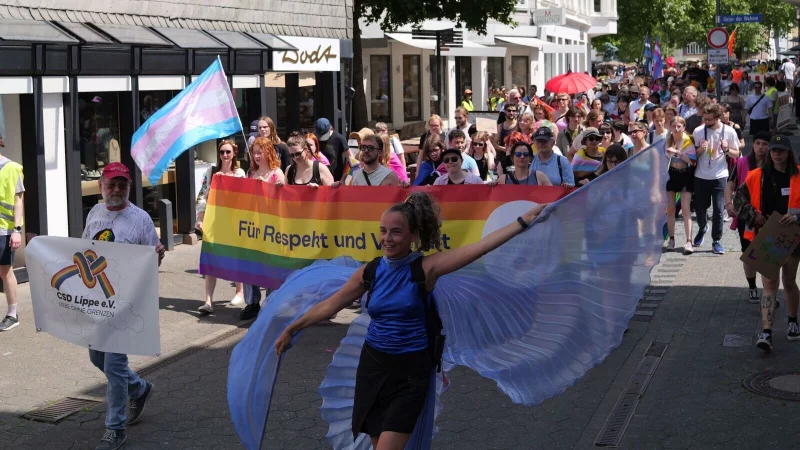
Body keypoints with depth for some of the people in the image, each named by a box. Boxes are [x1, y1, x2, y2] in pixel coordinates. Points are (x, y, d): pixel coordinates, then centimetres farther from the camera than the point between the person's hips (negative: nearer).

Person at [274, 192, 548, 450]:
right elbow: (329, 306, 9)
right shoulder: (370, 271, -2)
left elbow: (478, 248, -22)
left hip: (411, 371, -4)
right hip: (373, 365, 4)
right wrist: (292, 329, 14)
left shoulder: (425, 268, -13)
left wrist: (523, 221, -28)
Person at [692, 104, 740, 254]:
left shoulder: (729, 132, -5)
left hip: (719, 176, -2)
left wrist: (727, 149, -17)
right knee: (700, 207, 11)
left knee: (718, 209, -4)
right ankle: (702, 228, 42)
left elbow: (736, 154, 4)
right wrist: (700, 149, -16)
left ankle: (716, 241, 7)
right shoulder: (698, 131, -3)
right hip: (701, 176, 2)